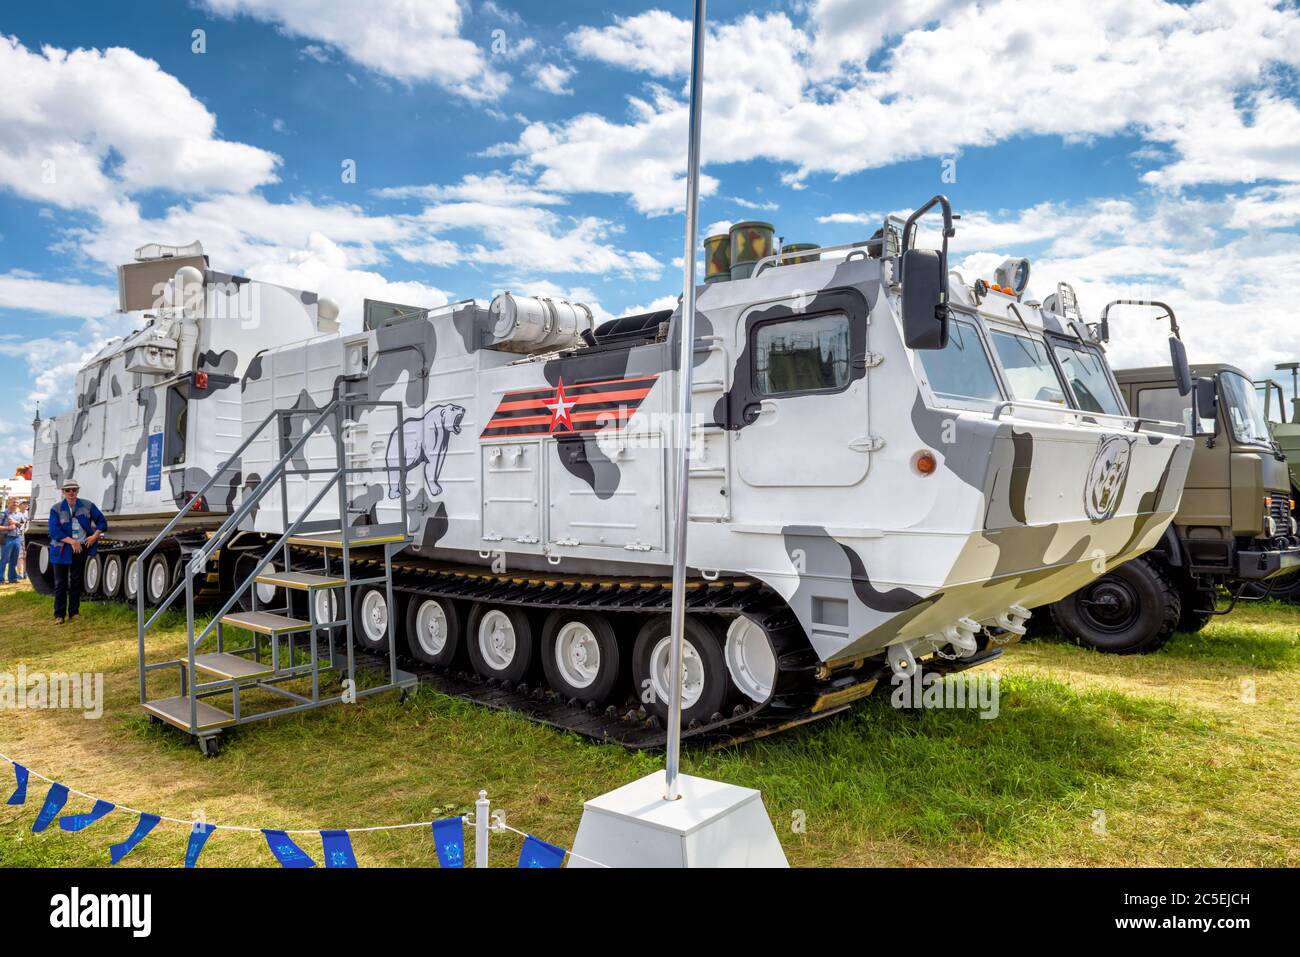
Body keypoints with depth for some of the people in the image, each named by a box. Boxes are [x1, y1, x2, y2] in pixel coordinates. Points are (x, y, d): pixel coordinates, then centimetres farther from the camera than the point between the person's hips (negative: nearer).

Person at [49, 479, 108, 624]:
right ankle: (59, 615, 8)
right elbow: (54, 531, -12)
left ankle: (74, 613, 17)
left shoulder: (87, 506, 2)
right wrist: (72, 541, -20)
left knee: (76, 582, 9)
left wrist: (95, 536, -6)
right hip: (62, 550, -2)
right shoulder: (56, 509, -4)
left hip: (81, 548, 2)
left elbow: (102, 521, 8)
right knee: (60, 583, 2)